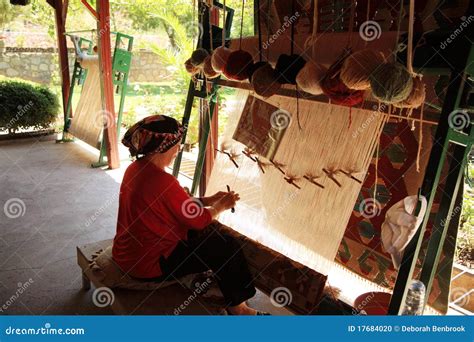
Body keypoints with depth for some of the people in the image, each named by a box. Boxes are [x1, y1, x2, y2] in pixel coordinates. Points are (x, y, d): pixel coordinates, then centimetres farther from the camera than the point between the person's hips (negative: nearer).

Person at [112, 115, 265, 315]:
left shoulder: (135, 168, 0)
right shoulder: (162, 182, -29)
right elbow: (199, 219, -17)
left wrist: (208, 200, 7)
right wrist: (221, 206, 1)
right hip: (149, 263, -9)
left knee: (207, 234, 19)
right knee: (228, 247, -2)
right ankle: (237, 308, 18)